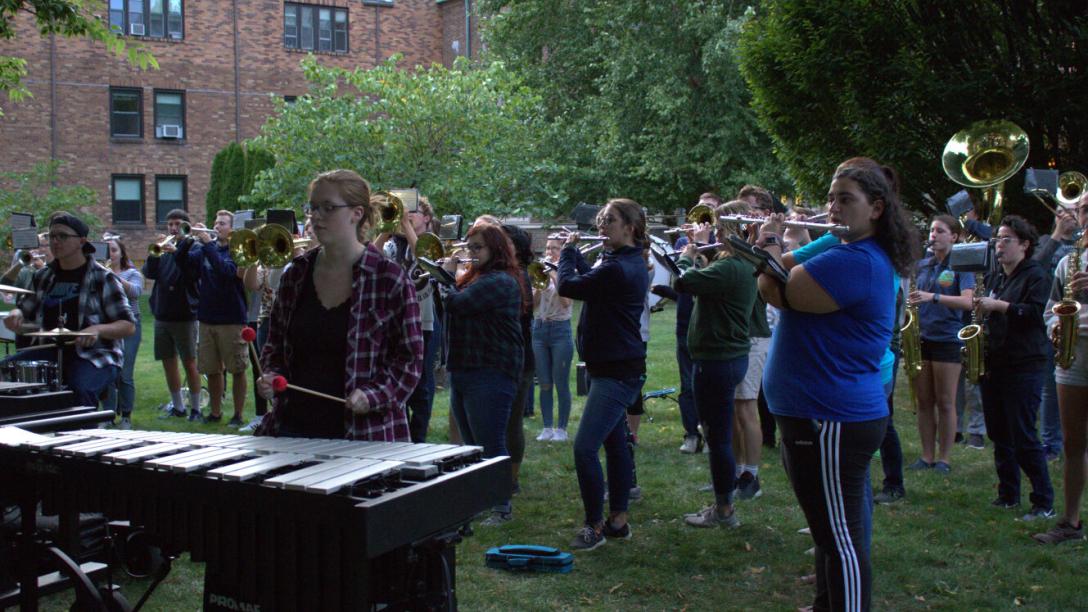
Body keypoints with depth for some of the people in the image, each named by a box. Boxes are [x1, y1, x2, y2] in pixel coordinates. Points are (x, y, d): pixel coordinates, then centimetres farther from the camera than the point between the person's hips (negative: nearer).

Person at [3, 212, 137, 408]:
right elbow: (25, 309, 23)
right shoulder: (44, 277, 11)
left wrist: (97, 329, -29)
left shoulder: (102, 278, -7)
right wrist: (15, 314, -2)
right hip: (52, 352, 6)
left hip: (96, 355, -6)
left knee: (80, 390, -35)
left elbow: (129, 326, -10)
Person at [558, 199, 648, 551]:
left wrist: (568, 250, -1)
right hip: (612, 367, 11)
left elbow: (568, 286, -17)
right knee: (615, 444, 16)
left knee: (585, 447, -13)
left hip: (615, 372, -11)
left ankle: (594, 526, -2)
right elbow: (591, 278, 24)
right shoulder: (628, 263, 10)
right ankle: (618, 520, 26)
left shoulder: (618, 269, -22)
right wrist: (575, 252, 16)